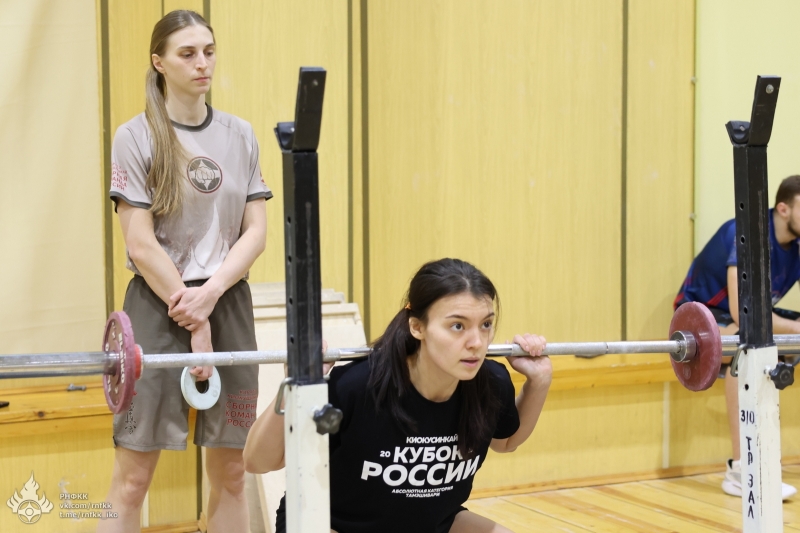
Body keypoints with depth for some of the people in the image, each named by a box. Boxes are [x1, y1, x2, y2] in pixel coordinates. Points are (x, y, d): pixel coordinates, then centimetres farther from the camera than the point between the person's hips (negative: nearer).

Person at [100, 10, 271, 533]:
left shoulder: (240, 135, 7)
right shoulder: (137, 136, -5)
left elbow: (256, 231, 4)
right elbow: (140, 244, -9)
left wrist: (210, 294, -12)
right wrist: (192, 322, -11)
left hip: (228, 303, 4)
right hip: (158, 305, -4)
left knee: (231, 471, 7)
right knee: (133, 476, -4)